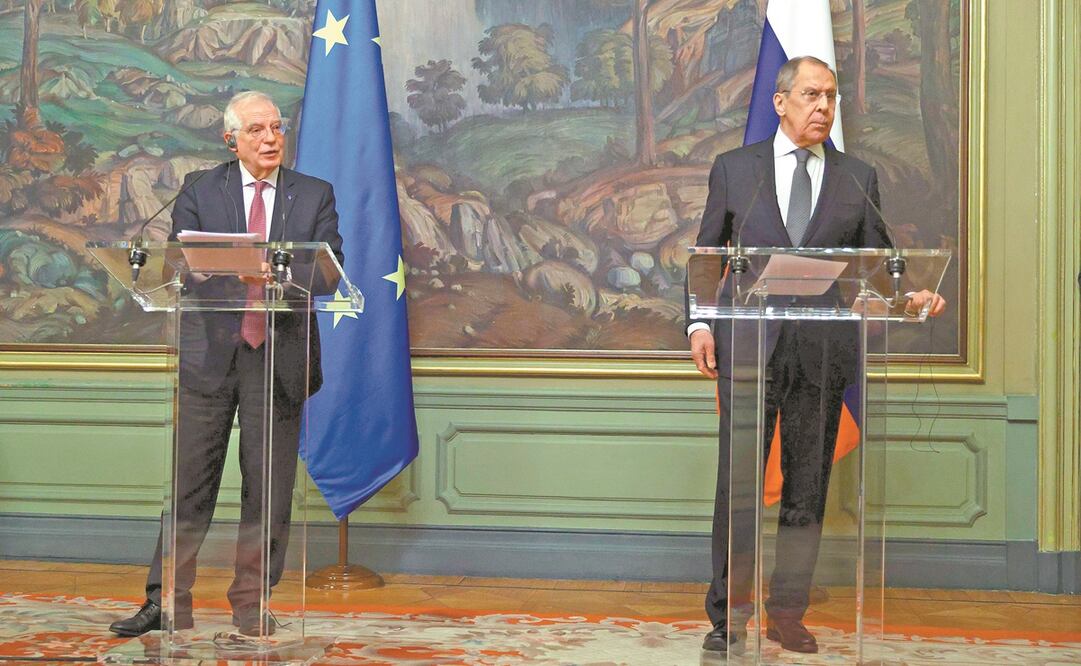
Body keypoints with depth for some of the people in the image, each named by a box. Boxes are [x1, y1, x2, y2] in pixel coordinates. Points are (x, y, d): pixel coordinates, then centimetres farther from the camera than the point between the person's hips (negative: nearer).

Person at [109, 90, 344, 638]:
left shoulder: (315, 195, 9)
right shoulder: (199, 190, 8)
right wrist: (230, 267, -21)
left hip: (280, 354, 1)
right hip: (210, 352, 0)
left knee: (268, 488, 5)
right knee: (190, 482, 1)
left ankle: (251, 607, 15)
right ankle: (167, 602, 8)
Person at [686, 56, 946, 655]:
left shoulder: (858, 178, 11)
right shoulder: (733, 168, 8)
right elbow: (707, 254, 9)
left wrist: (910, 295, -11)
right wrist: (700, 322, -3)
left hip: (824, 351, 2)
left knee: (807, 489, 6)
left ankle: (788, 614, 17)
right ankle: (727, 615, 8)